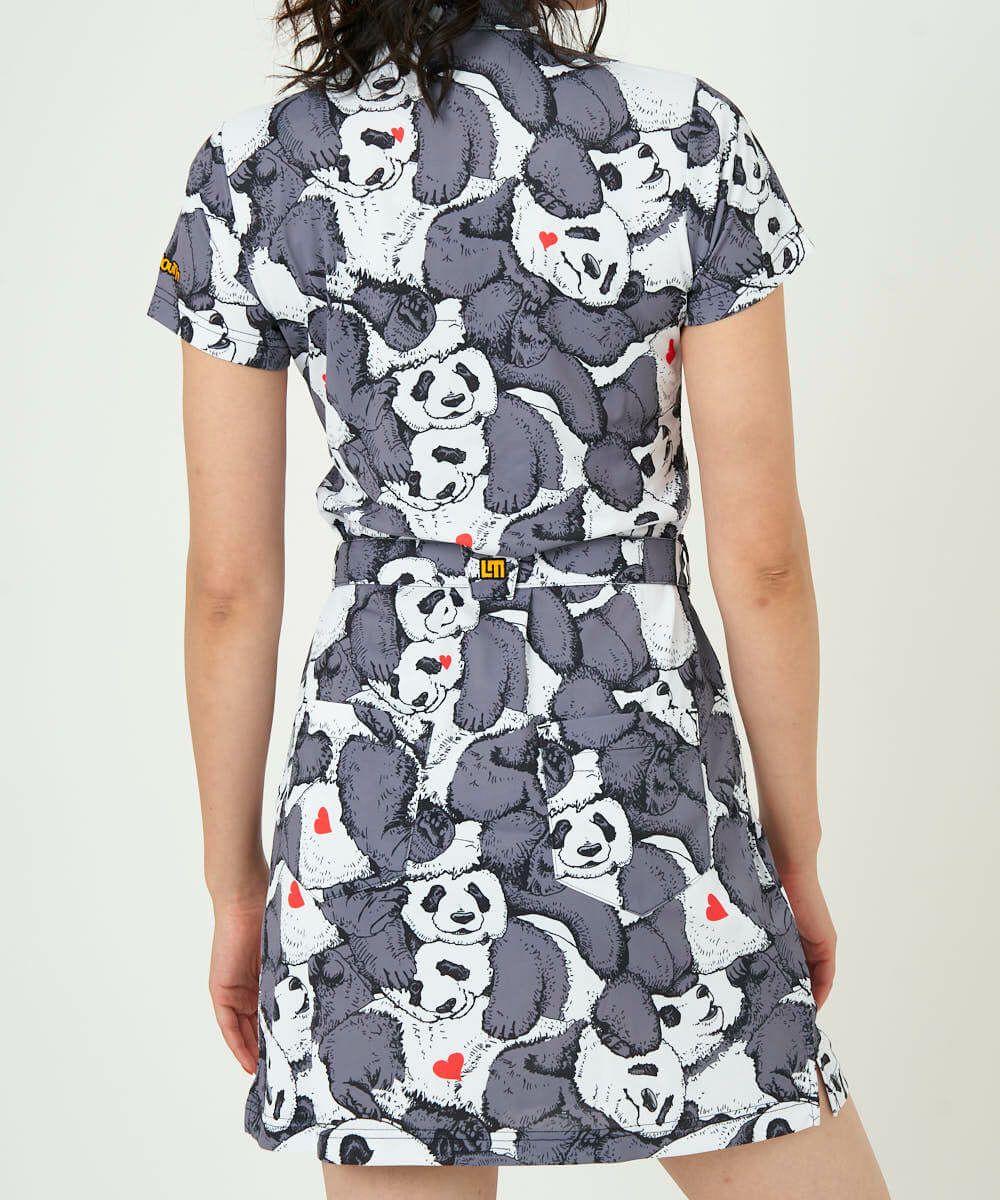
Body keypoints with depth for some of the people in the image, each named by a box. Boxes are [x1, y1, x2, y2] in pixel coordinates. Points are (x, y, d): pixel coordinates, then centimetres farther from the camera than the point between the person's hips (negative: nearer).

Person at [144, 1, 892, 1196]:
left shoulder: (254, 172, -2)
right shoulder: (689, 139, -6)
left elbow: (230, 583, 0)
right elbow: (760, 555, -5)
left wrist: (233, 886, 11)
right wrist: (796, 849, 7)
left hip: (376, 798, 3)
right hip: (636, 771, -2)